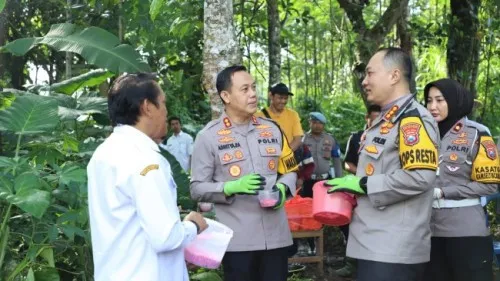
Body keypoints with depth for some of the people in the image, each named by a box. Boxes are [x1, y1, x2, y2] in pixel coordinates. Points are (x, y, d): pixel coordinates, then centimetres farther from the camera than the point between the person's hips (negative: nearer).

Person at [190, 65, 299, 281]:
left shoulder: (272, 129, 10)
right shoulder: (208, 136, -4)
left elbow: (290, 170, 18)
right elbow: (197, 189, -4)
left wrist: (282, 188, -4)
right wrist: (232, 187, -20)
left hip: (276, 235, 4)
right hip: (237, 240, -4)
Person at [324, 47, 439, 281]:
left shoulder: (413, 118, -14)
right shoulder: (384, 120, 17)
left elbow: (419, 177, -26)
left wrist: (363, 185, -17)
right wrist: (351, 184, 9)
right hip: (375, 245, 10)